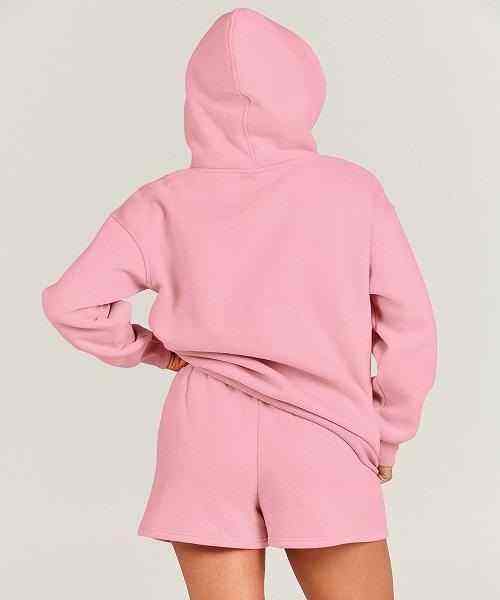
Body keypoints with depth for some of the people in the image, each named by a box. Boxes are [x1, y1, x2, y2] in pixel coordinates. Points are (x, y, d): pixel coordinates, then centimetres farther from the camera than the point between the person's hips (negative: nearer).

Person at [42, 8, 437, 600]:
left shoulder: (164, 205, -2)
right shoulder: (351, 190, -4)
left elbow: (70, 302, -6)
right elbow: (409, 326, -2)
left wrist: (149, 350, 9)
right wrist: (387, 437, 10)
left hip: (205, 440, 2)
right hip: (323, 446, -1)